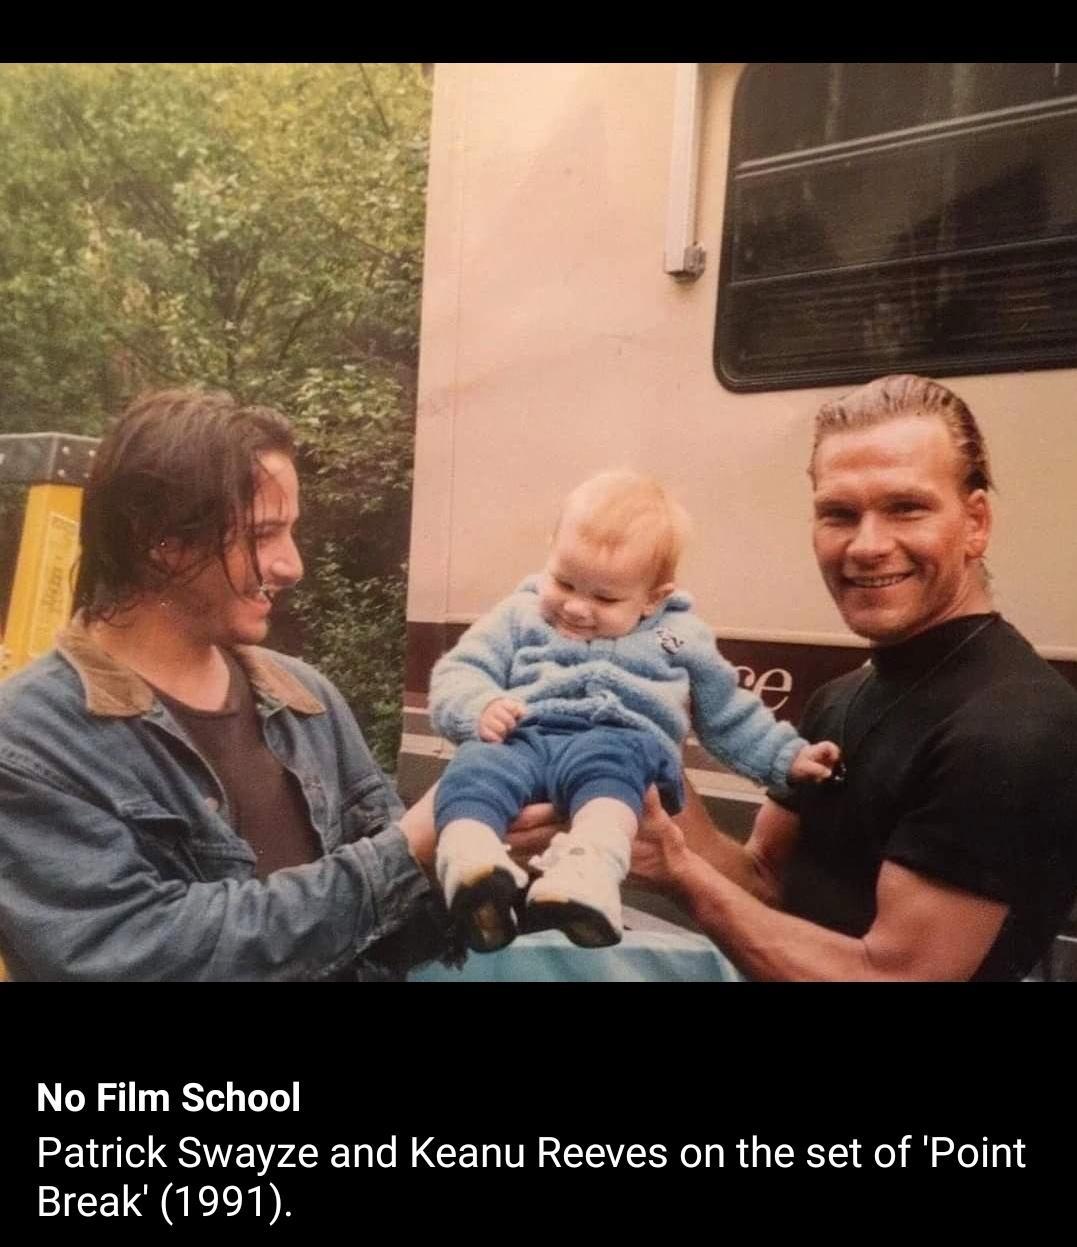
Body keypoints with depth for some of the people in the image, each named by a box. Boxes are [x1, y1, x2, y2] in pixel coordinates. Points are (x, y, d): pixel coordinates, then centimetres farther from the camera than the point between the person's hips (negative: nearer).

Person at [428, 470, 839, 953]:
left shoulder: (680, 638, 23)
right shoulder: (519, 617, 22)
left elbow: (731, 717, 32)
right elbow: (455, 675, 14)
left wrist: (786, 757, 23)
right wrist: (483, 706, -8)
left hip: (624, 740, -1)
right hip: (524, 736, 1)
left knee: (606, 765, -38)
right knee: (476, 766, -33)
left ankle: (587, 875, -63)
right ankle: (472, 868, -59)